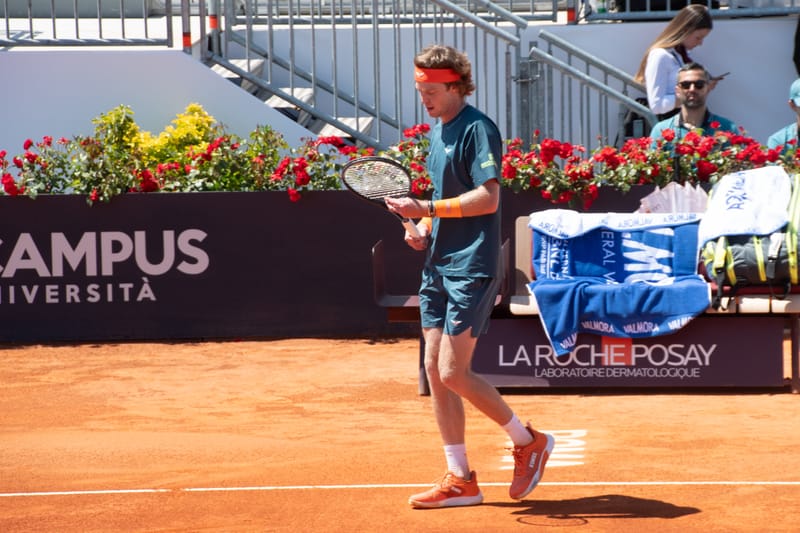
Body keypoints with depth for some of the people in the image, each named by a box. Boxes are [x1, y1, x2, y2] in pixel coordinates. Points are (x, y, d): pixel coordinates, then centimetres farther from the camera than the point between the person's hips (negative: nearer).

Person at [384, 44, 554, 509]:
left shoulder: (478, 130, -12)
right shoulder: (437, 131, 15)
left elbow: (488, 198, -20)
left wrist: (426, 208, -21)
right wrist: (425, 227, 7)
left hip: (472, 267, -9)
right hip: (438, 266, 9)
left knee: (453, 373, -10)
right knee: (435, 371, 6)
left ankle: (528, 441, 10)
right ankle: (460, 479, 12)